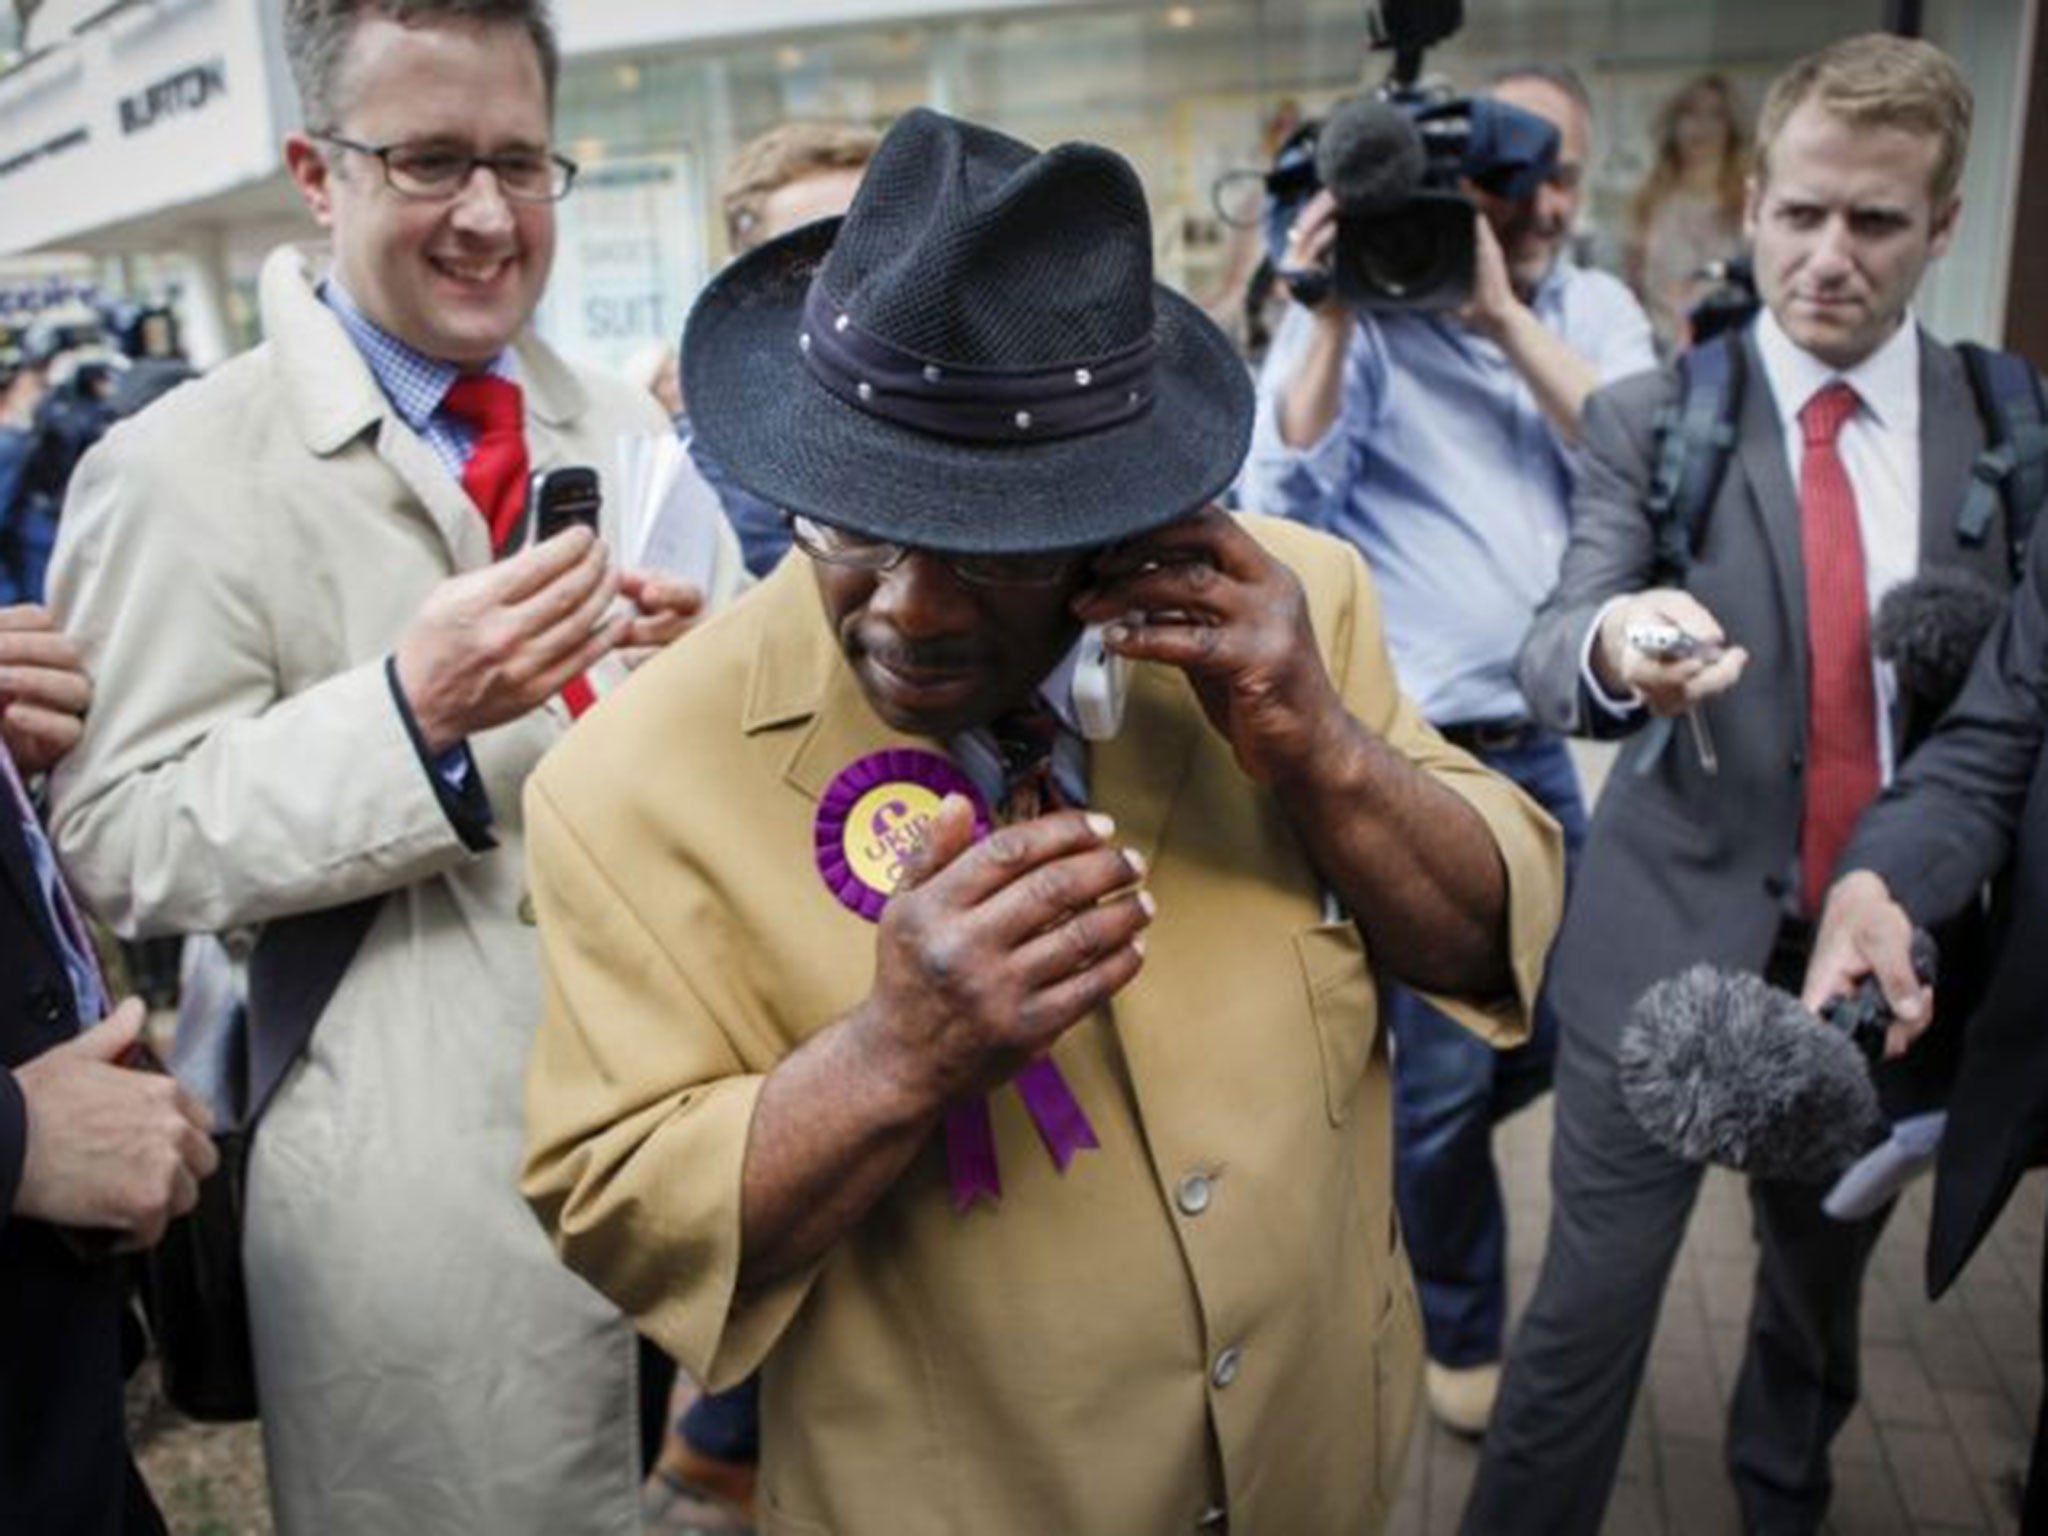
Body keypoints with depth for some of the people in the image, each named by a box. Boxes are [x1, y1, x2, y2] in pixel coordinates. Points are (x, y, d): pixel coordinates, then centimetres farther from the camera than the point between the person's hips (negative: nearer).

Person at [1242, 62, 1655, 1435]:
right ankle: (1465, 1334, 31)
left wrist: (1503, 314, -18)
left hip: (1545, 749, 6)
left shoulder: (1598, 313, 8)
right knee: (1449, 1071, 5)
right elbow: (1283, 500, -18)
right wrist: (1334, 313, -23)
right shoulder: (1367, 315, -6)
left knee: (1555, 1038, 18)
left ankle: (1391, 1166, 48)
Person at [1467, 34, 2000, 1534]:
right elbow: (1555, 653, -18)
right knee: (1595, 1297, -1)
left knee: (1825, 1279, 22)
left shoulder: (2010, 425, 2)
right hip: (1677, 934, -3)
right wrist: (1614, 649, -40)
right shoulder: (1652, 417, -5)